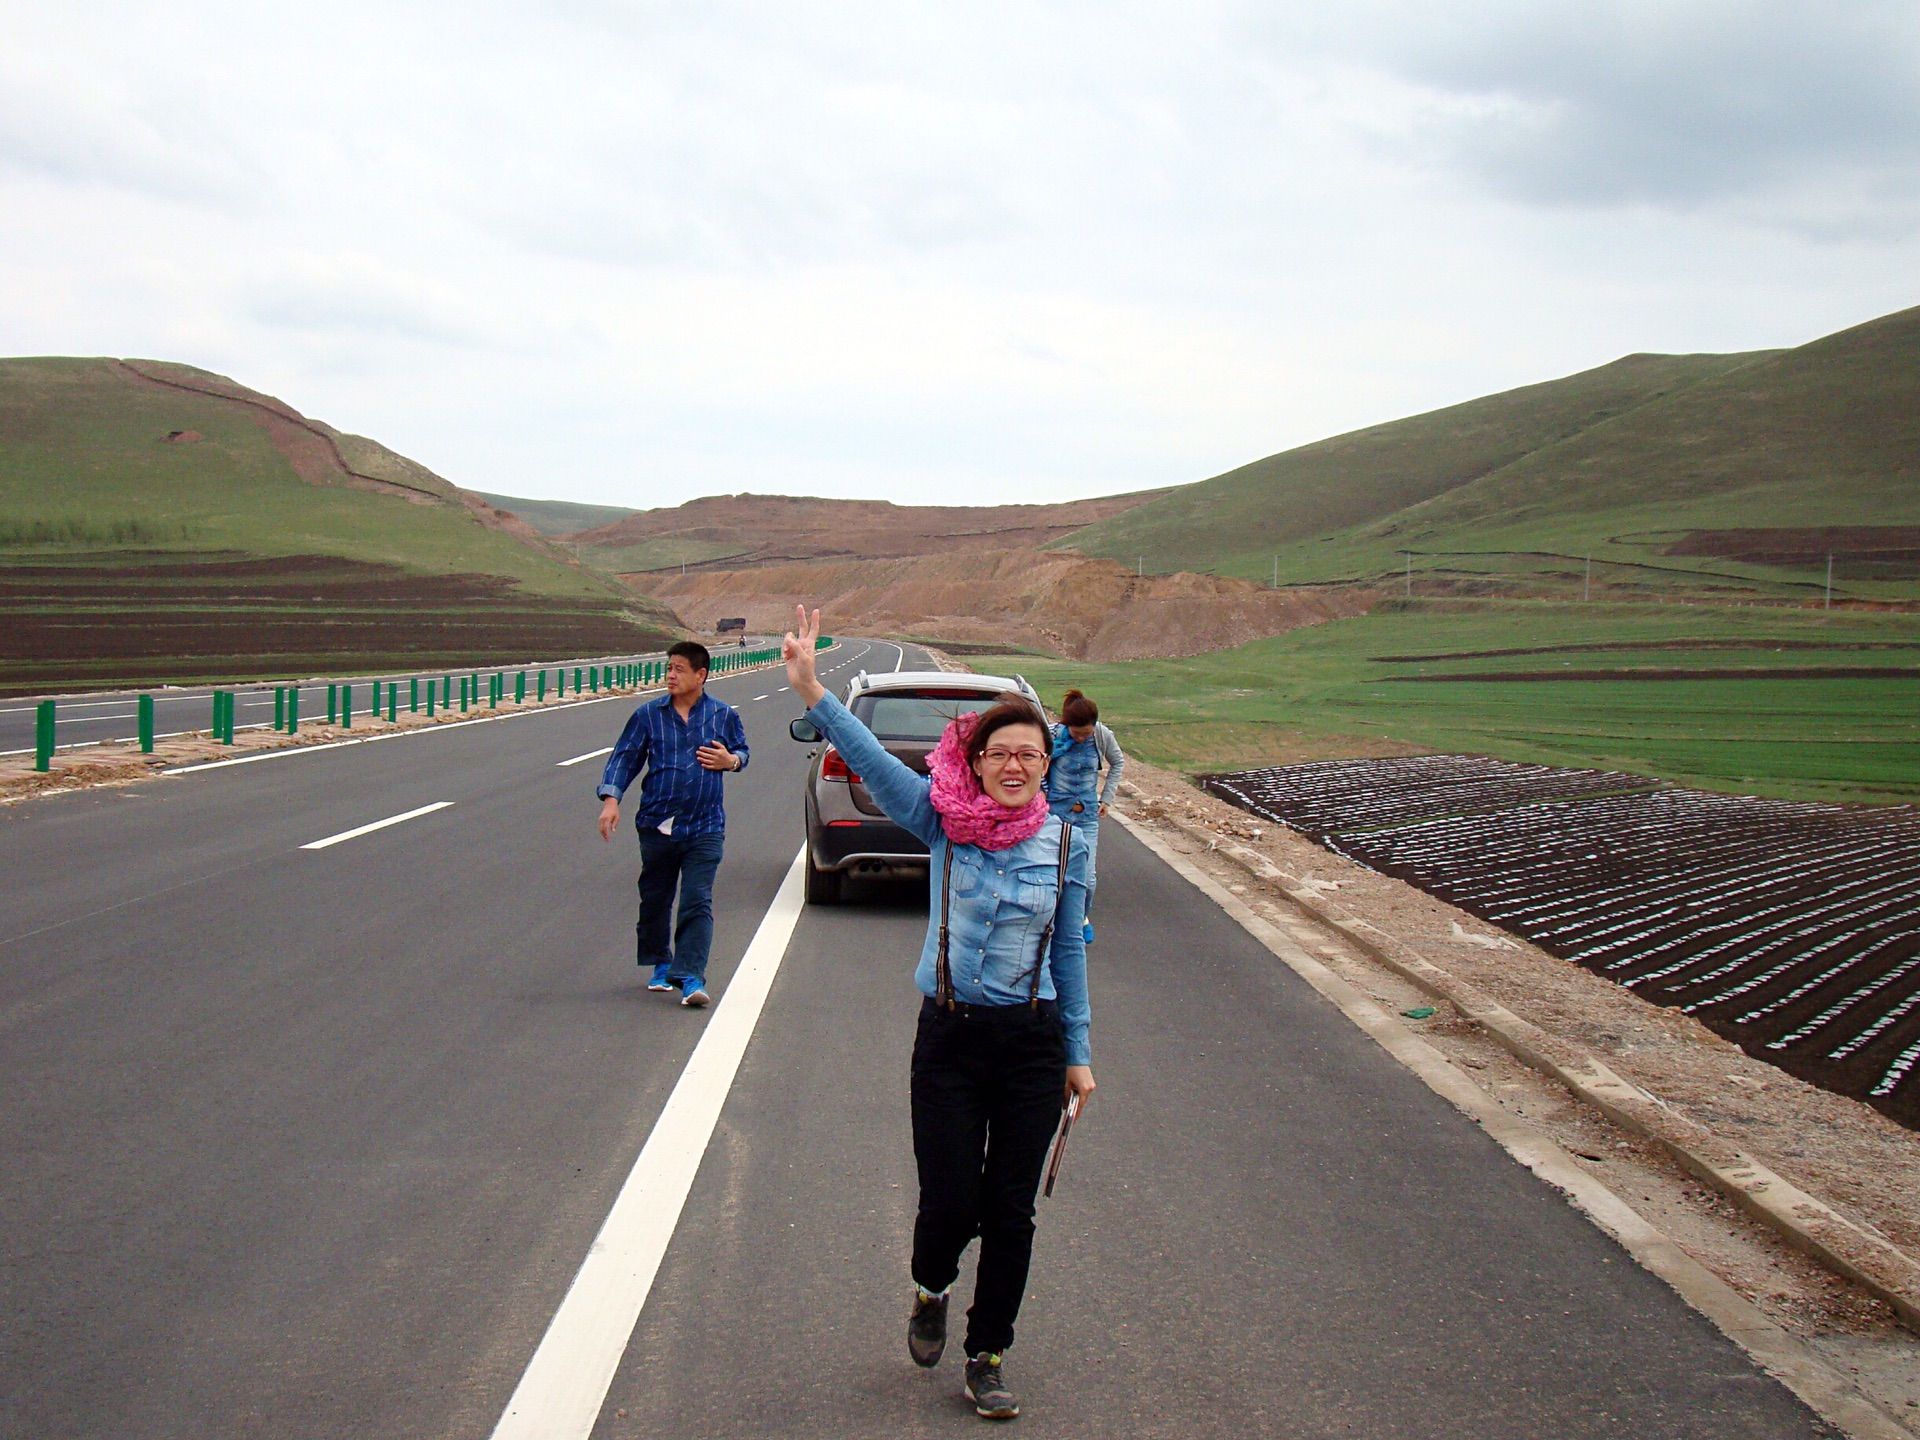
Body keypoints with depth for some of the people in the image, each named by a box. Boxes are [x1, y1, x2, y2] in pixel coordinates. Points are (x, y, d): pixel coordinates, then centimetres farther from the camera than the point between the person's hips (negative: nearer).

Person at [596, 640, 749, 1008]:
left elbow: (742, 751, 18)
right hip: (657, 825, 2)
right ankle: (660, 966, 32)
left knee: (697, 903, -10)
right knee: (655, 900, 12)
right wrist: (611, 799, -9)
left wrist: (731, 761, -6)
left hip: (704, 828, -2)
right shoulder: (649, 715, 3)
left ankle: (691, 978, -13)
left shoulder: (724, 715, 4)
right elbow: (625, 757, 4)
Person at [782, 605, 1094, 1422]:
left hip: (1032, 1041, 1)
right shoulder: (942, 822, -5)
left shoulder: (1065, 846, 1)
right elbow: (871, 760, -18)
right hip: (949, 1039, -1)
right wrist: (811, 692, -33)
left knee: (1010, 1211, 7)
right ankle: (930, 1293, 34)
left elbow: (1070, 951, 8)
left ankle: (988, 1355, 24)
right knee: (949, 1204, -1)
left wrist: (1077, 1053, 11)